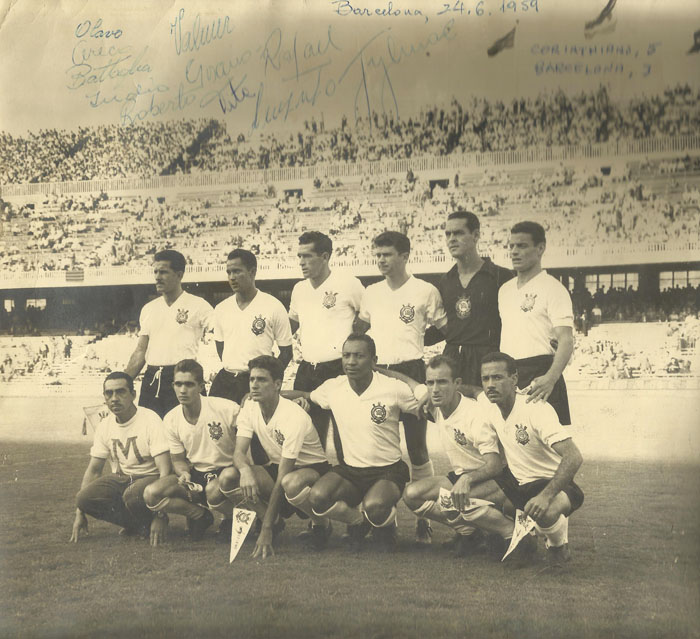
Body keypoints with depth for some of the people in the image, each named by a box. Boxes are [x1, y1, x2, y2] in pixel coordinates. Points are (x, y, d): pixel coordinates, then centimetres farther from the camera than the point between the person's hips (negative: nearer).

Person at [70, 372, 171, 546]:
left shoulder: (150, 421, -17)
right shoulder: (104, 426, 2)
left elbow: (165, 471, -22)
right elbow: (93, 470, 9)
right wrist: (79, 513, 1)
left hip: (149, 478, -6)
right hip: (119, 479, 6)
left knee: (132, 495, -39)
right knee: (84, 498, -22)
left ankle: (150, 525, -7)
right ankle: (139, 524, -7)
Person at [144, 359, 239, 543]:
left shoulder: (227, 409, -17)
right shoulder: (171, 420, -3)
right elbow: (178, 460, 8)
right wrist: (184, 473, -16)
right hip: (196, 474, 4)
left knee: (214, 489, -41)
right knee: (151, 494, -20)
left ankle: (229, 520, -3)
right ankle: (200, 514, 4)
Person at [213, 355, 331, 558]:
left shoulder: (294, 417, -28)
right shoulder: (249, 408, -7)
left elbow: (282, 479, -31)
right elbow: (239, 452, -12)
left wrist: (266, 529, -33)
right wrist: (245, 469, -40)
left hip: (313, 469, -6)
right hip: (277, 467, 6)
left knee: (291, 483, -43)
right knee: (227, 477, -21)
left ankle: (322, 524, -11)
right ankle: (276, 522, -1)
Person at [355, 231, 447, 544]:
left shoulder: (425, 291, -2)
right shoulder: (371, 292, 12)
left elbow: (443, 330, 7)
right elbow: (360, 327, 24)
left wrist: (413, 340, -1)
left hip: (411, 372, -5)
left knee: (416, 446, -3)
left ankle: (424, 518, 5)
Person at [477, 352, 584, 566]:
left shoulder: (535, 409, -23)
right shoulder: (489, 411, -1)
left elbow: (574, 458, -32)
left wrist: (546, 496, -43)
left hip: (553, 484, -8)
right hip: (517, 482, 8)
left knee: (545, 513, -40)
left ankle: (559, 546, -3)